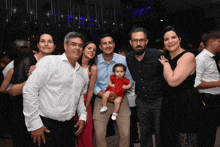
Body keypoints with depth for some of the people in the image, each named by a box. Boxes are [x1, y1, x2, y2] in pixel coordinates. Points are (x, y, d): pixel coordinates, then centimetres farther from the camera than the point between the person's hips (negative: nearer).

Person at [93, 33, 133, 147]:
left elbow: (129, 79, 5)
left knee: (125, 134, 1)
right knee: (99, 135, 1)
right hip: (101, 99, 0)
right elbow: (93, 84, -1)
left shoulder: (123, 60, -1)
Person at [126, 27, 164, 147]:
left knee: (160, 134, 10)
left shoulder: (157, 55, -16)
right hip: (142, 102, 4)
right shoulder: (128, 57, -2)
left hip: (159, 100, -3)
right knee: (144, 133, 17)